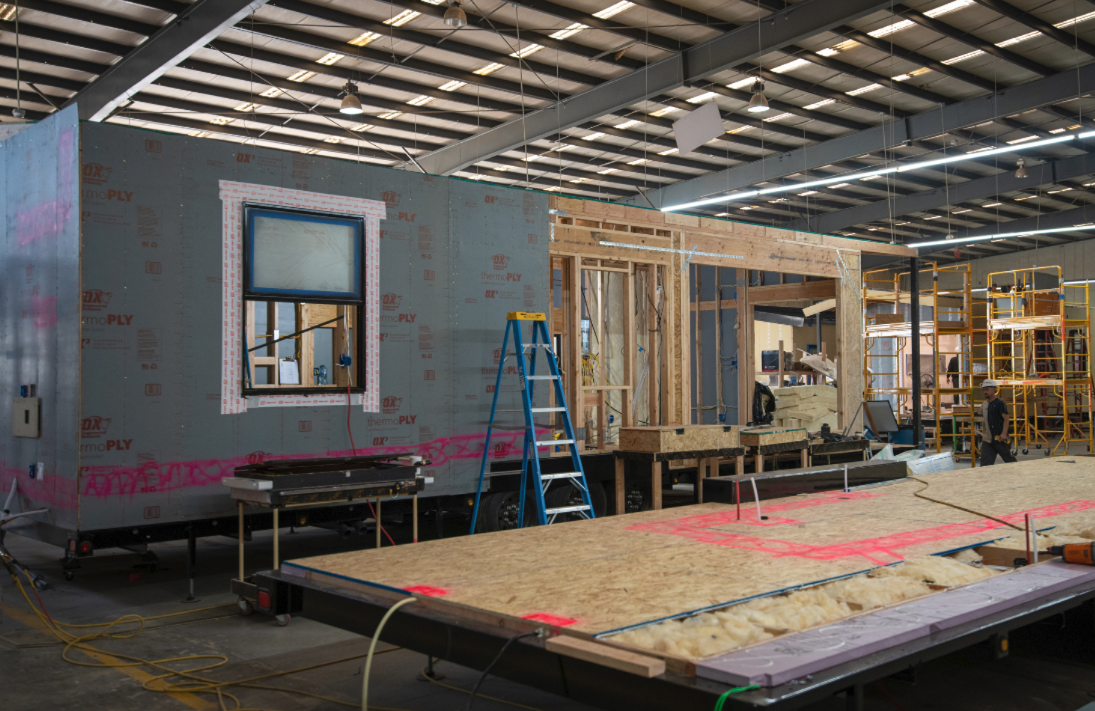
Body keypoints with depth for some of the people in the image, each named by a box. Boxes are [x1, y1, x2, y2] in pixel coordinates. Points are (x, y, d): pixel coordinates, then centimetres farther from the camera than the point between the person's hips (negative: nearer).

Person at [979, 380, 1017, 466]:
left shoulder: (1000, 403, -8)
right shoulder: (983, 405, 13)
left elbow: (1006, 418, -15)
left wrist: (1004, 434, -25)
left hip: (1000, 439, -6)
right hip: (987, 440, 6)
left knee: (1010, 461, 8)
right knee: (985, 463, -4)